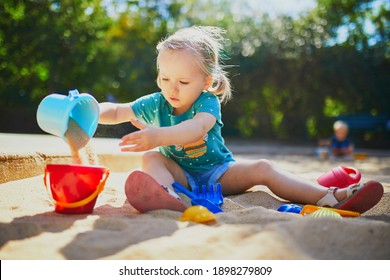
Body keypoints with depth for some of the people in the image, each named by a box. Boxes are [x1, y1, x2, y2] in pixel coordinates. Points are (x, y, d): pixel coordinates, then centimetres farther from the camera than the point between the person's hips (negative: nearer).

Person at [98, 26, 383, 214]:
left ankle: (330, 197, -32)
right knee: (151, 158, -27)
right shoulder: (155, 104, -6)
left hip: (218, 172, -1)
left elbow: (196, 128, -41)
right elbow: (117, 111, 2)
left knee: (261, 168, -24)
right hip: (181, 175, 2)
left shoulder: (207, 103, -17)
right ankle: (168, 195, -61)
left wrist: (158, 135, -58)